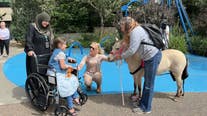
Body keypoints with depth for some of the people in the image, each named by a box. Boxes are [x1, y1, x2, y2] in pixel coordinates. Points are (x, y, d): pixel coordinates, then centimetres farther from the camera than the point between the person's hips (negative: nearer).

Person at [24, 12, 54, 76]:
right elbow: (28, 40, -13)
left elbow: (50, 41, 22)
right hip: (35, 56, -6)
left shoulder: (48, 29, 16)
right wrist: (30, 50, -25)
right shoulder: (32, 27, -5)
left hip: (45, 56, 6)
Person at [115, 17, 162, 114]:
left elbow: (132, 50, -20)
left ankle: (146, 108, 11)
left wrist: (121, 56, -6)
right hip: (149, 57, 10)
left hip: (152, 57, -10)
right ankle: (143, 103, 30)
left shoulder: (135, 32, -18)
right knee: (147, 82, 18)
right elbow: (132, 47, 14)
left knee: (149, 84, 0)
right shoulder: (135, 30, 13)